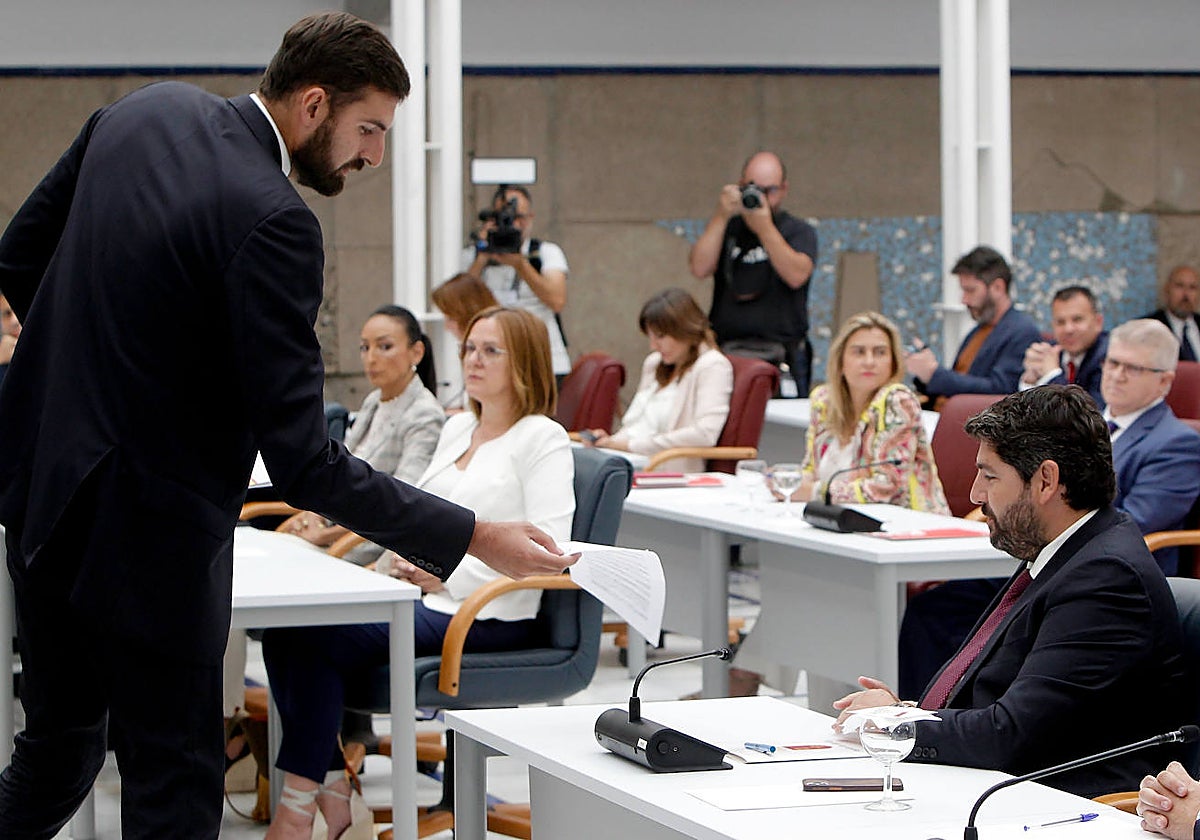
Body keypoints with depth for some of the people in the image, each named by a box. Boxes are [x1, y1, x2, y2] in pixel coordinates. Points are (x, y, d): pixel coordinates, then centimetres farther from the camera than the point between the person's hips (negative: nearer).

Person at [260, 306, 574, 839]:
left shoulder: (543, 439, -4)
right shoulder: (457, 428, 21)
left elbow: (545, 547, -14)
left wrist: (449, 576, -16)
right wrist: (404, 555, 2)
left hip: (487, 616, -8)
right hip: (423, 597, 8)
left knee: (324, 638, -24)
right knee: (286, 626, -16)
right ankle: (332, 791, -14)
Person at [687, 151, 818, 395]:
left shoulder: (799, 231, 8)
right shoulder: (726, 228, 15)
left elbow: (796, 276, -12)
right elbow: (699, 269, -3)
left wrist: (764, 228, -18)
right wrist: (721, 217, -8)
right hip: (726, 354, 2)